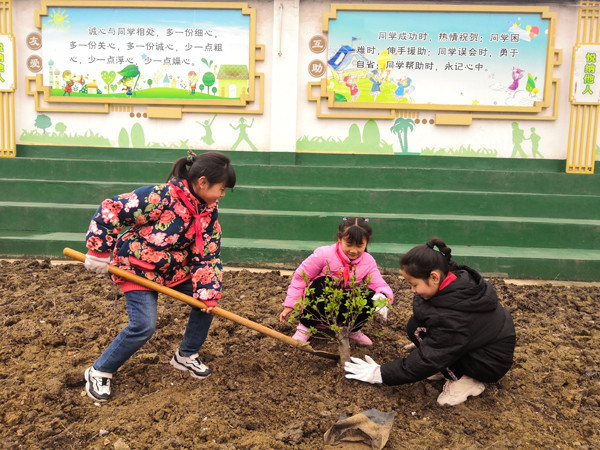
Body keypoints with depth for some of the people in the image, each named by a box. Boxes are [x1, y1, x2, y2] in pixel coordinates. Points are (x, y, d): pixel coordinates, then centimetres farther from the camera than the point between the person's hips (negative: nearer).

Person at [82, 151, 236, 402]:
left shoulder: (209, 210, -8)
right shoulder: (161, 197, -31)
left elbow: (208, 254, -6)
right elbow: (110, 210, -27)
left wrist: (208, 292, -16)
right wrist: (98, 253, -22)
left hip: (177, 268, 7)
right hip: (138, 268, -7)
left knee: (208, 299, 0)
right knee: (144, 326, -17)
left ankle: (186, 356, 20)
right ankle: (99, 372, 7)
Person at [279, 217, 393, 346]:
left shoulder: (368, 262, -8)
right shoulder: (324, 254, -19)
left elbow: (381, 286, -12)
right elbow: (300, 277, -12)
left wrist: (383, 297, -38)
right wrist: (289, 305, -14)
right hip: (320, 308, -3)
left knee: (370, 295, -23)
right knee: (322, 283, -34)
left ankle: (353, 330, 4)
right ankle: (305, 327, -14)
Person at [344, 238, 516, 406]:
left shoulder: (453, 317, -34)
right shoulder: (459, 278, -12)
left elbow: (427, 361, -29)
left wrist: (380, 374, -20)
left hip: (492, 364, -8)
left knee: (417, 329, -19)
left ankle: (464, 381, -7)